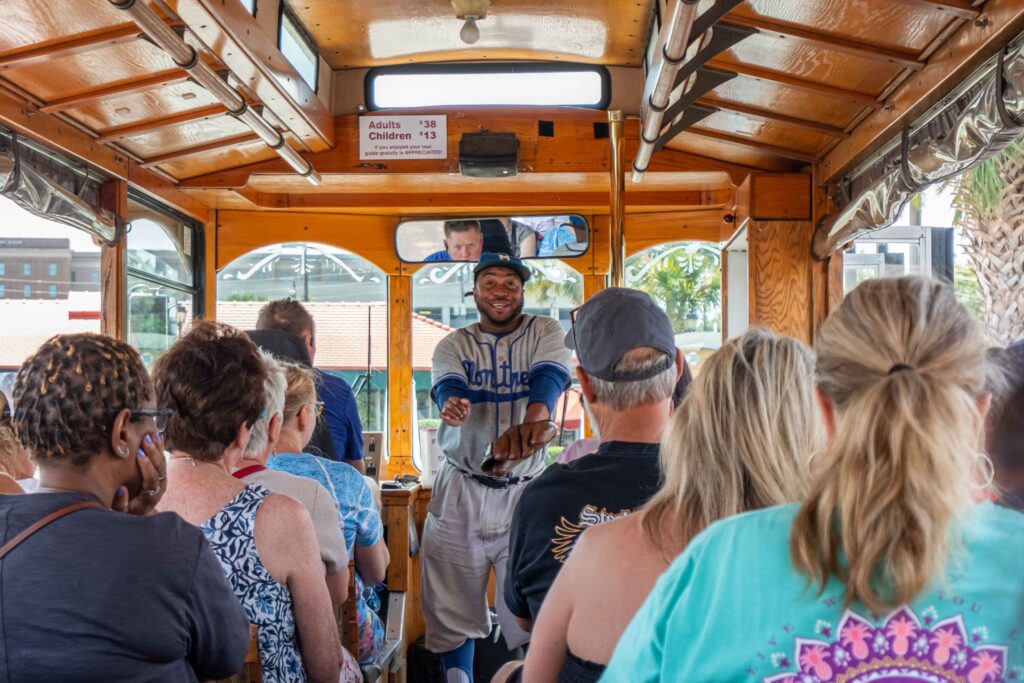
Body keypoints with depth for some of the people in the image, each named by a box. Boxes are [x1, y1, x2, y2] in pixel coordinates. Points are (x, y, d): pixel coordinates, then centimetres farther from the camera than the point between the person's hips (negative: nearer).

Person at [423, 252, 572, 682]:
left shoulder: (545, 332, 3)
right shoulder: (453, 345, 6)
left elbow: (549, 378, -17)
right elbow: (448, 385, -15)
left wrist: (533, 420, -40)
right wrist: (454, 405, -41)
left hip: (526, 490, -1)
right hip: (461, 491, 1)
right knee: (451, 613, 6)